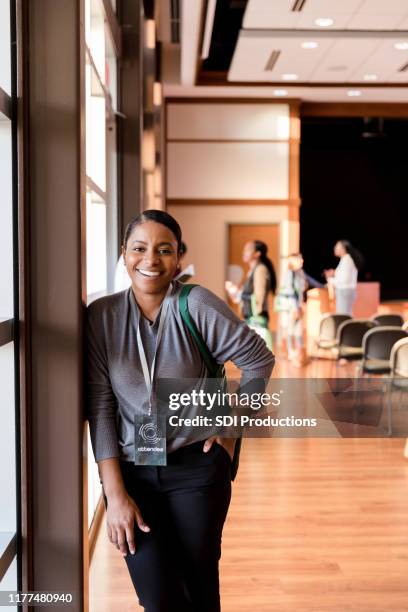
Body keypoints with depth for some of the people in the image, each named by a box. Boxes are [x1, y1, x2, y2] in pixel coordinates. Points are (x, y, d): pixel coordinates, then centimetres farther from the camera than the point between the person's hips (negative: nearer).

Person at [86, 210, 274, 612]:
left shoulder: (196, 305, -11)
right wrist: (115, 494, -9)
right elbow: (100, 406, -7)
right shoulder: (101, 315, -5)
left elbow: (258, 360, -1)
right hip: (131, 470, 1)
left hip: (197, 466, -1)